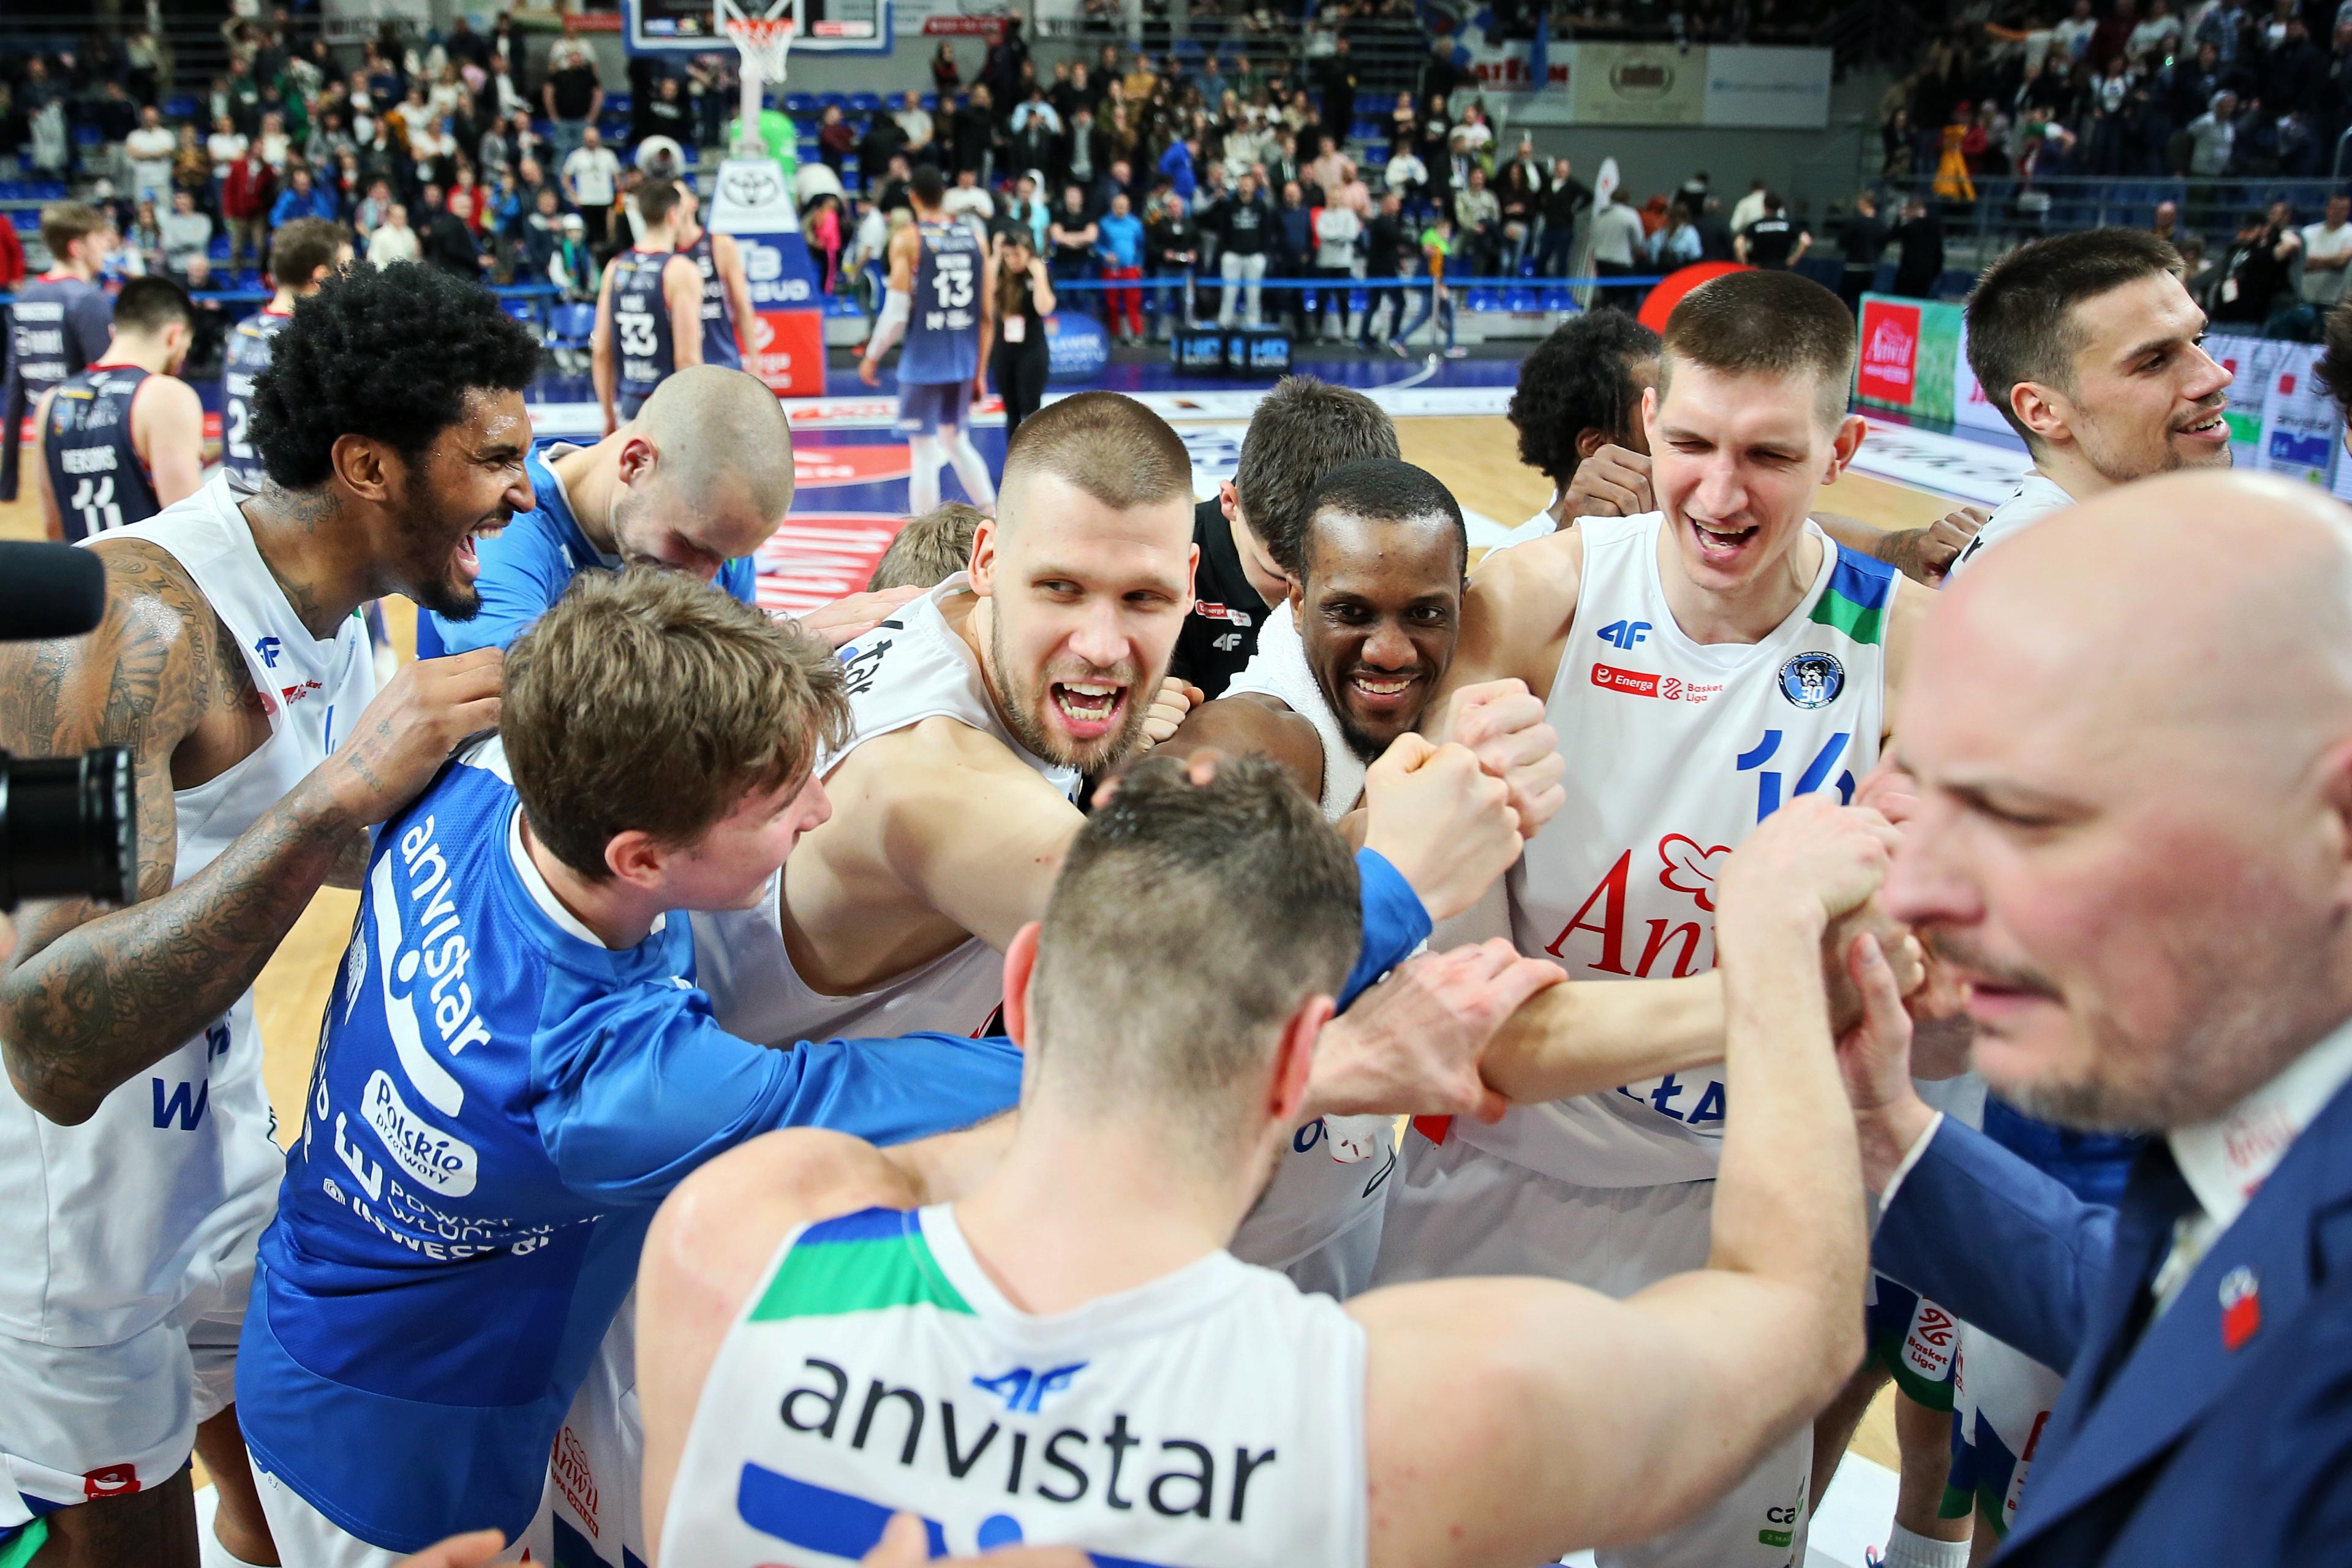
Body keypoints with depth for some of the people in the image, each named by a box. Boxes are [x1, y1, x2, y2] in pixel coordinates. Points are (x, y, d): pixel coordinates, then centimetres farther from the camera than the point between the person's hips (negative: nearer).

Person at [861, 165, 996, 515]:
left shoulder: (907, 240, -7)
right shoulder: (973, 238, 7)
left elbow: (897, 312, -12)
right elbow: (988, 315, 7)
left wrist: (872, 357, 2)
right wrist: (980, 371, 14)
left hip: (923, 364, -5)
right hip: (964, 365, 5)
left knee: (924, 454, 0)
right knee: (958, 443, 21)